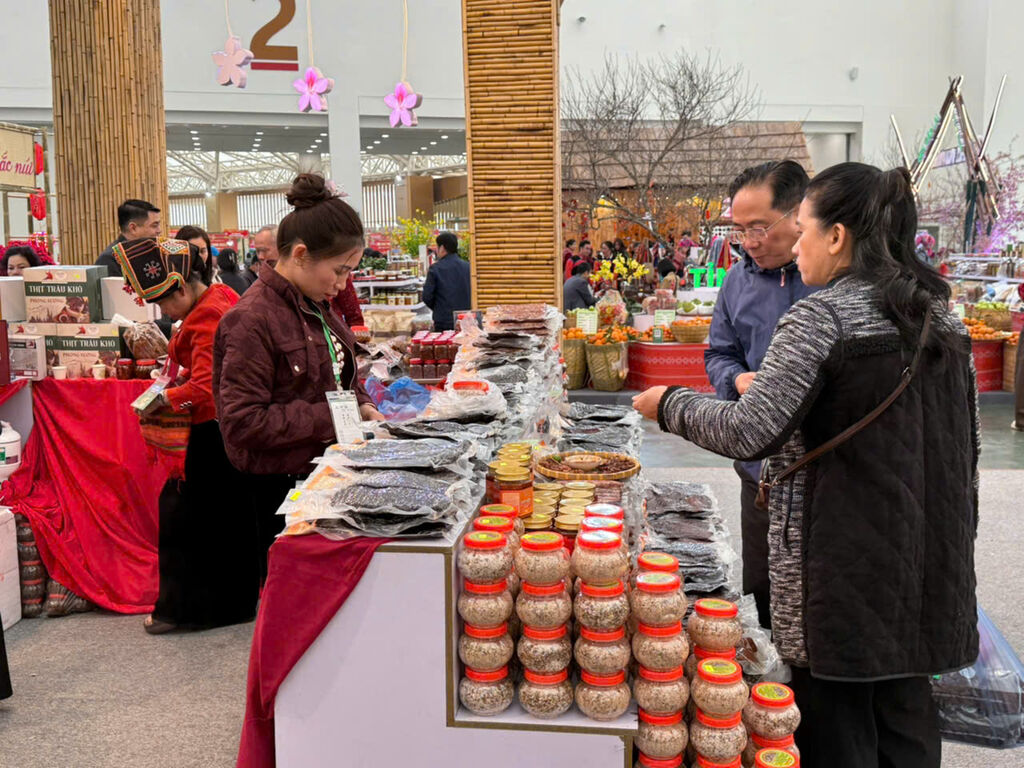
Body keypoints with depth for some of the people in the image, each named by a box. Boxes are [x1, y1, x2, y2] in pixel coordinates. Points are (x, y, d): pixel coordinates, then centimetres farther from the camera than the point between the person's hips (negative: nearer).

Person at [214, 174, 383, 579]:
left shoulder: (315, 306, 9)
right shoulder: (252, 320, -19)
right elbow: (242, 422, -23)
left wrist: (359, 404, 3)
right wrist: (327, 419, -23)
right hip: (280, 488, -8)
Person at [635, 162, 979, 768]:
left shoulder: (820, 319, -15)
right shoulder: (943, 315, 8)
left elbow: (749, 433, -21)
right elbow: (965, 442, 13)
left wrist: (669, 404, -5)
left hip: (844, 561, -7)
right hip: (927, 561, 7)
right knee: (906, 712, 18)